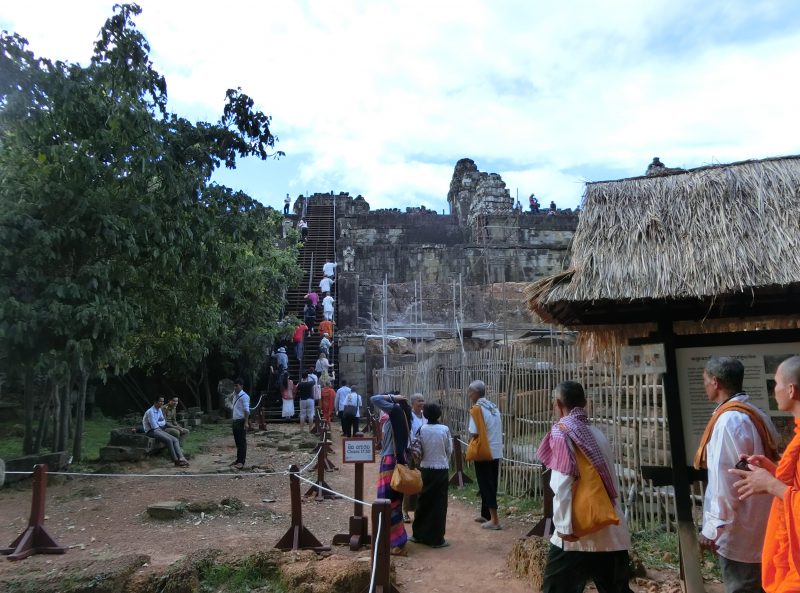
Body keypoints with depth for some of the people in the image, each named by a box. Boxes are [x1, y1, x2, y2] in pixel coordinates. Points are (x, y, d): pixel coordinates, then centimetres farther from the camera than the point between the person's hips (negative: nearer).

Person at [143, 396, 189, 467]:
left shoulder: (160, 410, 13)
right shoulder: (150, 411, -14)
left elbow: (164, 422, 15)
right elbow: (154, 426, -16)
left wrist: (158, 423, -6)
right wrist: (161, 424, 3)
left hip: (159, 429, 8)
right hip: (152, 431, -8)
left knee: (175, 440, -12)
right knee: (168, 440, -29)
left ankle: (181, 458, -26)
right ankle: (176, 461, -22)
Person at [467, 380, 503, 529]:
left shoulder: (478, 409, -15)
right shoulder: (494, 407, 10)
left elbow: (474, 434, -18)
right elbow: (495, 431, 12)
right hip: (496, 452, 8)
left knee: (485, 486, -1)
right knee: (490, 485, 16)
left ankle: (494, 520, 0)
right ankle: (485, 515, 27)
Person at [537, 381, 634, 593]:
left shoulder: (561, 432, -10)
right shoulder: (598, 433, 11)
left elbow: (562, 485, -17)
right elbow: (612, 481, 14)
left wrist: (564, 526, -14)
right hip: (611, 531, 7)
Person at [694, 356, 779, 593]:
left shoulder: (728, 420, -21)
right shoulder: (756, 414, 8)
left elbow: (725, 479, -22)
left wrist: (712, 528, -15)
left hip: (738, 530, -9)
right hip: (756, 524, 9)